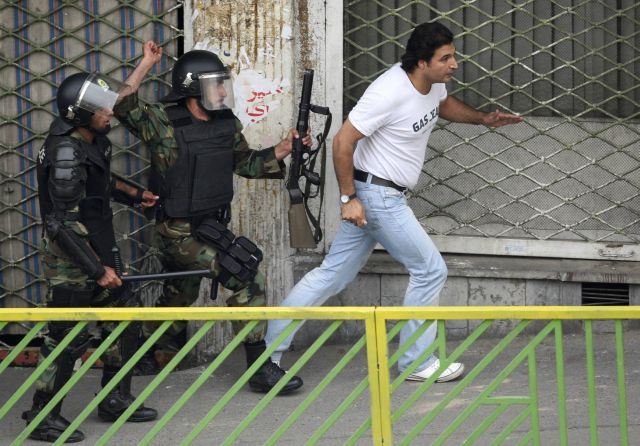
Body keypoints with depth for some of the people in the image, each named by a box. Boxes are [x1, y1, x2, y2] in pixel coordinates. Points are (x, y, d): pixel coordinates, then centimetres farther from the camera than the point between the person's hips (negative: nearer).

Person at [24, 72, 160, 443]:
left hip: (98, 256, 9)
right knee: (68, 339, -1)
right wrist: (98, 269, -24)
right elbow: (62, 223, -26)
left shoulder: (92, 141, 3)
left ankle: (116, 400, 27)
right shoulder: (66, 154, -25)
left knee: (125, 323, 15)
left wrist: (133, 194, 23)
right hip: (72, 263, -9)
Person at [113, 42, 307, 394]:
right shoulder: (164, 123, -15)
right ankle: (260, 369, -9)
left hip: (212, 228, 8)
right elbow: (123, 108, -26)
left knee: (178, 299, 22)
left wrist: (284, 149, 2)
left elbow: (246, 164, 15)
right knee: (248, 280, -16)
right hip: (180, 232, -8)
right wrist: (146, 64, -27)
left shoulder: (227, 124, 4)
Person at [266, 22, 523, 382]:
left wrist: (484, 119, 13)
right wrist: (349, 198, -19)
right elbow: (343, 142, -21)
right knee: (431, 270, -1)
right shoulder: (390, 93, -25)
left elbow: (444, 105, 28)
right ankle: (417, 363, 11)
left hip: (389, 195, 9)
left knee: (333, 276, 11)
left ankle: (268, 348, 14)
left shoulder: (434, 82, 2)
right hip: (377, 194, -9)